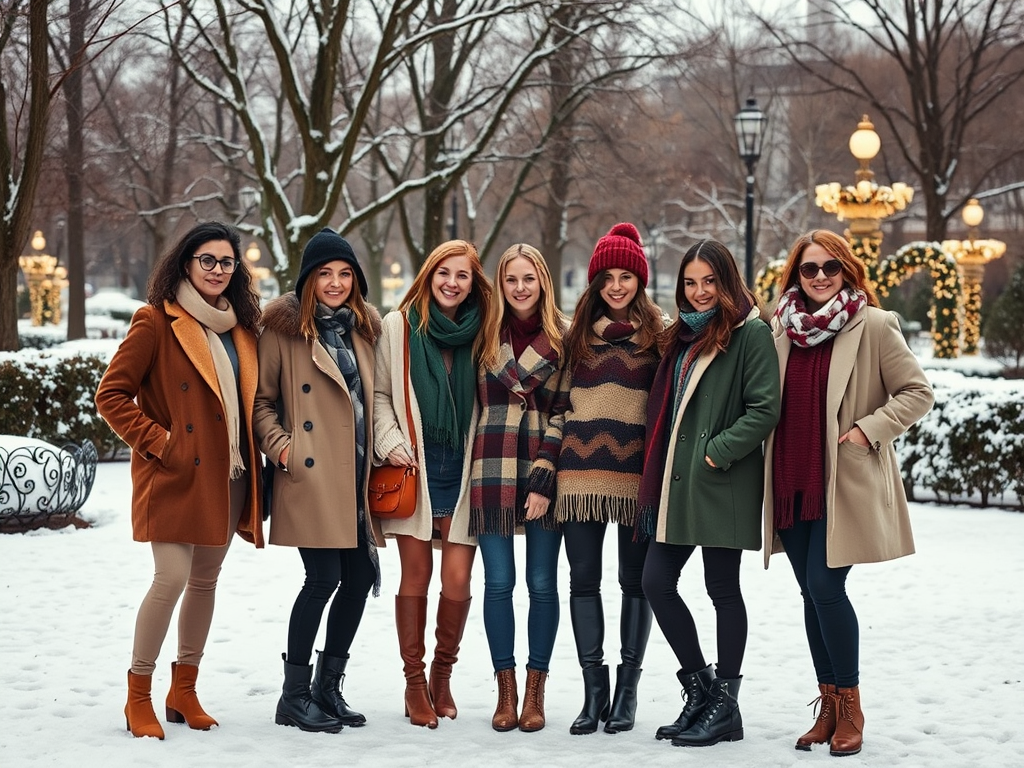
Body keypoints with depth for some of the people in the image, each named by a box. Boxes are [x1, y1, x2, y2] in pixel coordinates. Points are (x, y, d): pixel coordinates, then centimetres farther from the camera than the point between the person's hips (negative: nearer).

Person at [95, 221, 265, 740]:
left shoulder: (240, 327, 13)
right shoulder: (157, 322, -6)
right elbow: (111, 394, -8)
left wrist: (254, 461, 7)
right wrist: (157, 441, -13)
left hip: (226, 477, 6)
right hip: (175, 475, -6)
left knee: (206, 579, 10)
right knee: (172, 577, -13)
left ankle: (184, 691, 21)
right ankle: (139, 696, -1)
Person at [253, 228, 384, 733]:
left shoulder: (364, 328, 16)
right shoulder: (283, 327, -2)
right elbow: (261, 399, 0)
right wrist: (280, 445, -12)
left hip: (357, 476, 6)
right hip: (311, 476, -6)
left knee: (360, 577, 5)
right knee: (323, 578, -9)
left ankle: (329, 687, 20)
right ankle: (294, 696, 3)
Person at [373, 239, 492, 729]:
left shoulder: (480, 331, 8)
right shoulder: (398, 326, 4)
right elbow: (379, 393, 6)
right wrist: (390, 444, -7)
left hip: (463, 468, 1)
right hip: (414, 468, -1)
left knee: (457, 578, -4)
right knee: (416, 574, 0)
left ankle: (442, 675, 17)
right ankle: (414, 682, 13)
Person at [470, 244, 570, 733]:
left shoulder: (563, 336, 3)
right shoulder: (486, 335, 8)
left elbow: (563, 413, -2)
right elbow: (475, 403, 13)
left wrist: (544, 479, -10)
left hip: (544, 472, -1)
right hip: (493, 471, 1)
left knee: (542, 583, 2)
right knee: (499, 582, 2)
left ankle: (535, 691, 12)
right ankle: (506, 689, 11)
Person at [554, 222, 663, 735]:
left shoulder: (658, 333, 4)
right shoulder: (578, 331, 11)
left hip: (636, 467, -2)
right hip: (583, 467, 2)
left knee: (635, 579, 3)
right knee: (583, 578, 1)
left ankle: (627, 690, 10)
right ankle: (594, 687, 7)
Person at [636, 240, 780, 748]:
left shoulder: (750, 333, -6)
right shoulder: (682, 335, 17)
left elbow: (764, 409, -14)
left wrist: (715, 453, -17)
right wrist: (656, 477, 11)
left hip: (721, 485, -8)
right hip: (675, 482, 8)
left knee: (722, 587, 0)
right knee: (656, 582, 3)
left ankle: (724, 705, 11)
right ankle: (700, 688, 18)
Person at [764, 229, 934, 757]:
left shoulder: (873, 326, -6)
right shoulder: (782, 328, 8)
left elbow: (918, 392, -4)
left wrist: (870, 429, -14)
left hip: (845, 484, -5)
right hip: (792, 481, 5)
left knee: (825, 586, -12)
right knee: (812, 593, 9)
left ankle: (849, 706, 4)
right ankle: (828, 707, 19)